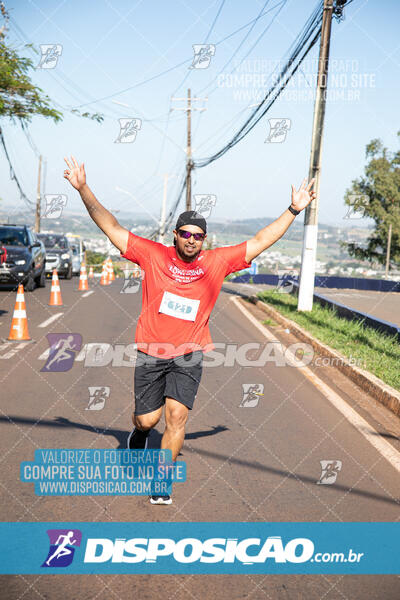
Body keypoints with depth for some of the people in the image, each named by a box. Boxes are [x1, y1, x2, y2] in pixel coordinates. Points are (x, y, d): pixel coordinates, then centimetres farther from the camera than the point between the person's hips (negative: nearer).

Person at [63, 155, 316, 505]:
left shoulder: (217, 262, 0)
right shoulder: (154, 255, -3)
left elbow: (260, 242, 4)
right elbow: (111, 227, -3)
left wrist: (293, 211, 2)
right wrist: (83, 189, -10)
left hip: (189, 356, 0)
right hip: (150, 353, 0)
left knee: (177, 416, -9)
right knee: (147, 420, 6)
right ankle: (140, 431, 44)